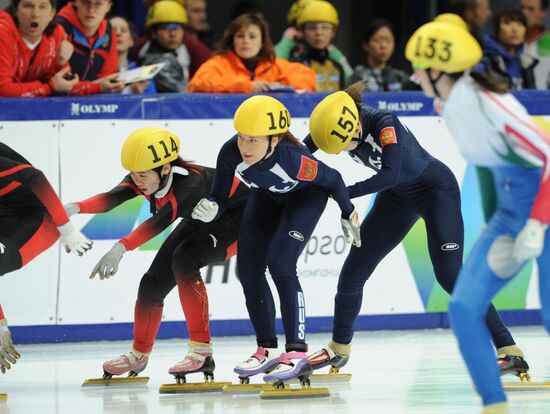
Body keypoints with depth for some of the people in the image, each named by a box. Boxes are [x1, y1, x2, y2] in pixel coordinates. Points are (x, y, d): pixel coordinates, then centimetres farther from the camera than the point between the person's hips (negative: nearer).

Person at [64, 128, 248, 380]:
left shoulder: (191, 182, -39)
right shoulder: (142, 178, -20)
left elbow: (162, 220, -55)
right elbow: (112, 198, -38)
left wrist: (121, 248, -68)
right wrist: (75, 208, -59)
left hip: (237, 217, -8)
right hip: (200, 221, 8)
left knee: (183, 257, -32)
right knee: (153, 283, 1)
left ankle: (202, 351, -27)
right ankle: (139, 355, 26)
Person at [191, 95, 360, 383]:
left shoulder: (293, 159, -42)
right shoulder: (231, 153, -33)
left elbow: (332, 179, -22)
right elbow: (220, 198, -21)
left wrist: (348, 215, -7)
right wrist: (210, 209, -45)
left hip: (306, 196, -5)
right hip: (266, 195, 5)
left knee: (280, 264, -22)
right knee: (248, 269, -1)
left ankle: (297, 353, -17)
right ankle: (267, 350, 15)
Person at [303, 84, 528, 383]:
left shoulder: (384, 123, -32)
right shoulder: (338, 123, -14)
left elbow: (390, 174, -41)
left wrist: (344, 194, -35)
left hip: (436, 188, -7)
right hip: (398, 198, 7)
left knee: (449, 274, -19)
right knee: (353, 270, 5)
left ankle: (508, 349, -18)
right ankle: (339, 349, 25)